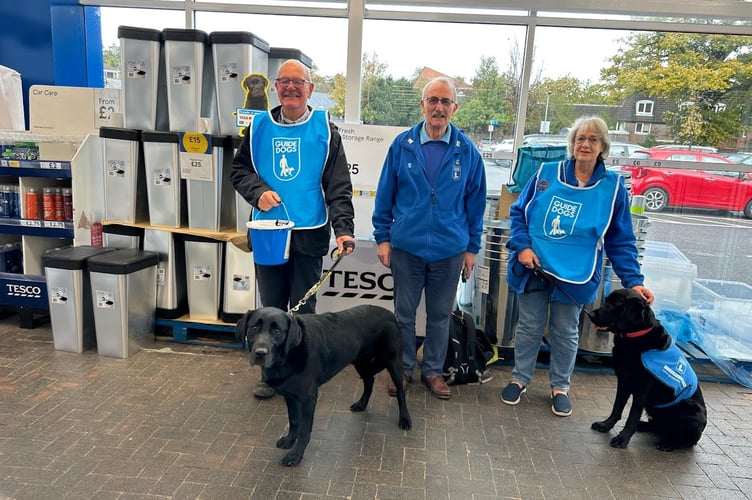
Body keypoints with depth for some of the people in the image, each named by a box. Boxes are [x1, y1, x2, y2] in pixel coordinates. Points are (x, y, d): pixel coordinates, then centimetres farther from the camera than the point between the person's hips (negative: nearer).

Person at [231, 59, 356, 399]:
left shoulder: (325, 130, -1)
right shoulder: (259, 127, 6)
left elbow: (338, 186, -6)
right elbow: (238, 170, 11)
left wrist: (344, 228, -19)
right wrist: (258, 191, -11)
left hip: (310, 234, -2)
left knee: (304, 308, 9)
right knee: (271, 307, 14)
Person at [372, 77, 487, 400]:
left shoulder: (467, 151, -3)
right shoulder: (402, 145, -3)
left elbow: (475, 201, 3)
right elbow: (385, 194, 2)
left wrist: (472, 247, 3)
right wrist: (382, 237, 0)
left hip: (450, 249, 0)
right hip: (407, 246, 0)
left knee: (440, 315, 13)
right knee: (404, 313, 12)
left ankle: (433, 371, 31)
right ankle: (403, 368, 30)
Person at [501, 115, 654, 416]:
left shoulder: (612, 186, -2)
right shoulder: (546, 173, -1)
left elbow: (621, 241, 1)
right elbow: (518, 212, 3)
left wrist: (633, 281, -7)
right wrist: (522, 246, -11)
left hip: (574, 275, 0)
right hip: (533, 268, 0)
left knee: (565, 333, 14)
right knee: (529, 327, 12)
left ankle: (560, 387, 34)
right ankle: (519, 378, 32)